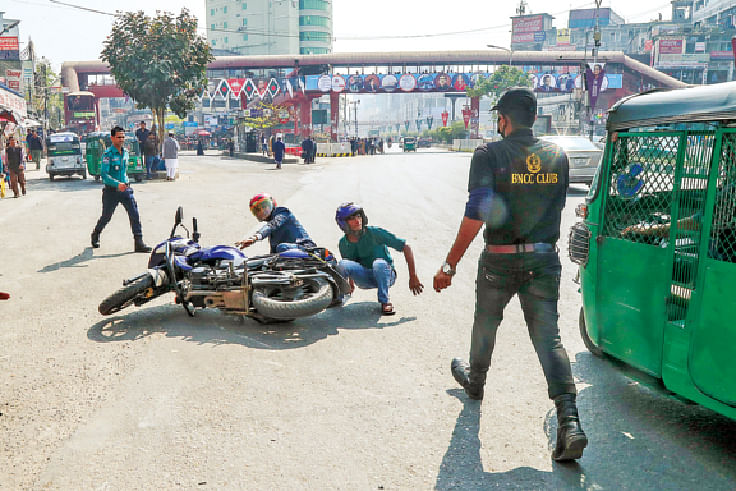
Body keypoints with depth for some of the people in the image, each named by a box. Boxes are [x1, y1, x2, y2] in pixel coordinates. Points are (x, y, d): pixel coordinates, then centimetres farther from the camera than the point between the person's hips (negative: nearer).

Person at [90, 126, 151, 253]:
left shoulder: (125, 152, 8)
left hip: (125, 189, 5)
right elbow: (104, 174, -21)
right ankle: (95, 235, 39)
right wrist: (117, 184, -32)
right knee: (106, 216, 11)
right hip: (111, 190, -5)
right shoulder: (108, 154, -13)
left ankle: (139, 243, -8)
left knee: (135, 214, -8)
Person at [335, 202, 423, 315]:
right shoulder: (343, 243, -5)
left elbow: (406, 247, -19)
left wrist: (413, 277, -20)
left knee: (379, 263, -38)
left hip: (386, 275, -2)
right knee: (342, 264, -27)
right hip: (364, 280, 2)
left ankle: (385, 301, -18)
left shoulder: (374, 232, -18)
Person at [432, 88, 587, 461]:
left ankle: (475, 381, 45)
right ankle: (569, 422, -9)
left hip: (499, 261, -3)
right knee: (548, 336, 3)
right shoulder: (557, 156, 4)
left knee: (485, 324, 21)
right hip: (544, 260, 3)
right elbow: (556, 205, 13)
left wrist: (450, 264, -17)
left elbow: (477, 214, -20)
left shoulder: (489, 155, -11)